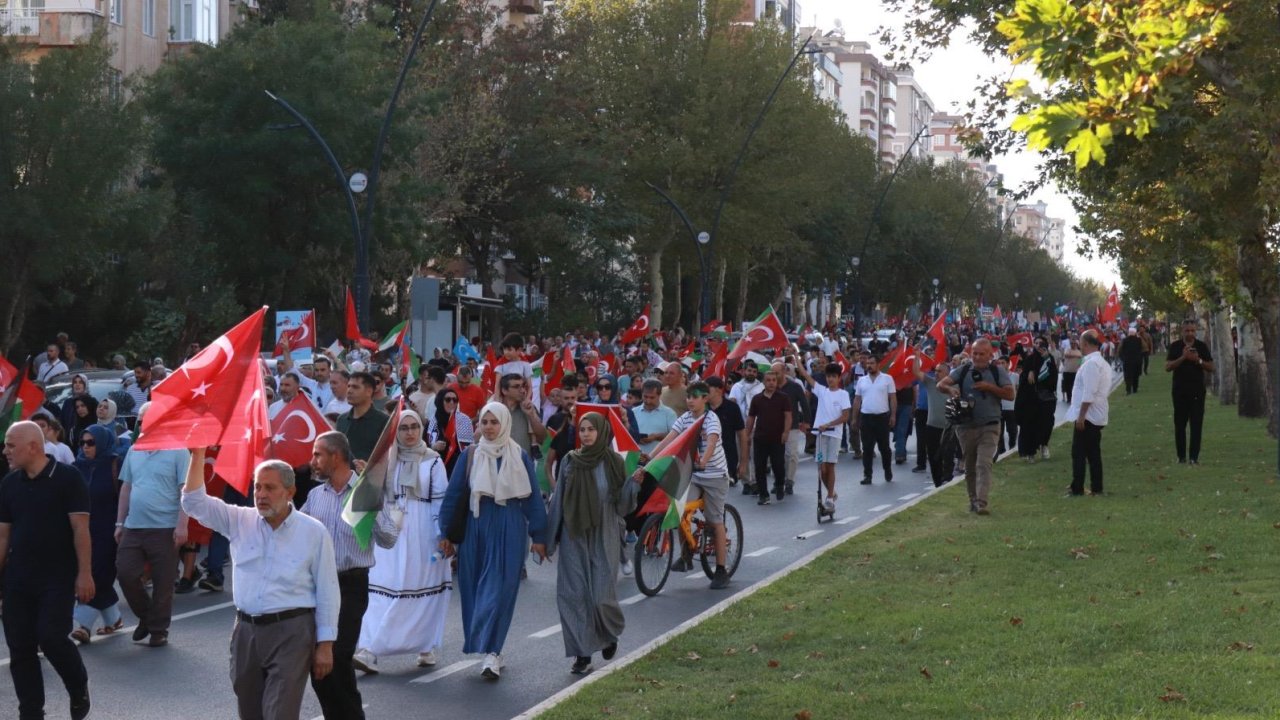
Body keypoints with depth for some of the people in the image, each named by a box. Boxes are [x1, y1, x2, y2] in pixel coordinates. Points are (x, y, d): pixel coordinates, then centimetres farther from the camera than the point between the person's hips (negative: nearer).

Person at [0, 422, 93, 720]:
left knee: (51, 637, -15)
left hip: (58, 577, -5)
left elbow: (80, 528, -11)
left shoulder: (67, 478, -8)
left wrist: (84, 573, -16)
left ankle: (79, 688, 13)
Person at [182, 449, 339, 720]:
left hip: (290, 633, -4)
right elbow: (194, 502, 0)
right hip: (246, 631, 5)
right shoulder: (239, 522, 6)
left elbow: (327, 592, -1)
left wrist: (325, 645, -4)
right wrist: (198, 454, -9)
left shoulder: (313, 532, -3)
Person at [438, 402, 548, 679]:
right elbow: (453, 494, 5)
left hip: (509, 530, -2)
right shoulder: (470, 455, 3)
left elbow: (533, 497, 3)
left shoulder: (519, 457, 1)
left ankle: (490, 651, -10)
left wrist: (538, 536, 1)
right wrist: (446, 534, 4)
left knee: (499, 589, -7)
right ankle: (491, 651, 16)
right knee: (475, 589, 5)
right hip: (476, 528, 2)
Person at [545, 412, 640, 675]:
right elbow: (558, 501, 5)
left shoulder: (613, 462, -2)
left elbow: (621, 502, -3)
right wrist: (549, 540, 4)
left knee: (601, 595, -4)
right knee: (573, 594, -3)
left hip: (603, 536, -2)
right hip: (574, 537, 2)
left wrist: (635, 483, -20)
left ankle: (611, 633, 28)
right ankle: (582, 653, 4)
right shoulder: (570, 461, 3)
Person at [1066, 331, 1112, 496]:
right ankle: (1096, 488, 13)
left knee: (1078, 453, -4)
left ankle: (1077, 489, -4)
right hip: (1098, 416, 9)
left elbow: (1089, 393, -23)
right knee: (1093, 453, 12)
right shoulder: (1103, 363, 14)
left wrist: (1081, 416, -21)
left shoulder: (1091, 364, -18)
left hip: (1087, 415, -9)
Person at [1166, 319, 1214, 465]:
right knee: (1179, 424, 3)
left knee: (1196, 424, -4)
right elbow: (1167, 367, -4)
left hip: (1197, 390, 0)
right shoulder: (1175, 346, 4)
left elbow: (1211, 368, 5)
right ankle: (1181, 456, 10)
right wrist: (1183, 357, -16)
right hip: (1180, 389, 0)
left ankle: (1194, 457, -4)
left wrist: (1198, 360, -12)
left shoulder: (1201, 346, 5)